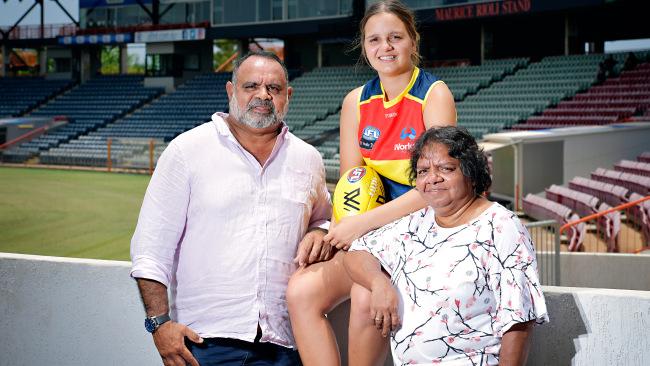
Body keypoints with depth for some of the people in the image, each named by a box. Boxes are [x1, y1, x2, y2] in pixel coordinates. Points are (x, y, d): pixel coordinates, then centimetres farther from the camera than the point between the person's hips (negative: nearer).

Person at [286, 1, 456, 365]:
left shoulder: (434, 95, -7)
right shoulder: (357, 102, 9)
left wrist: (364, 223, -22)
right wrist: (332, 232, -12)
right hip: (373, 230, 5)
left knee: (366, 295, -32)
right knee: (302, 290, -19)